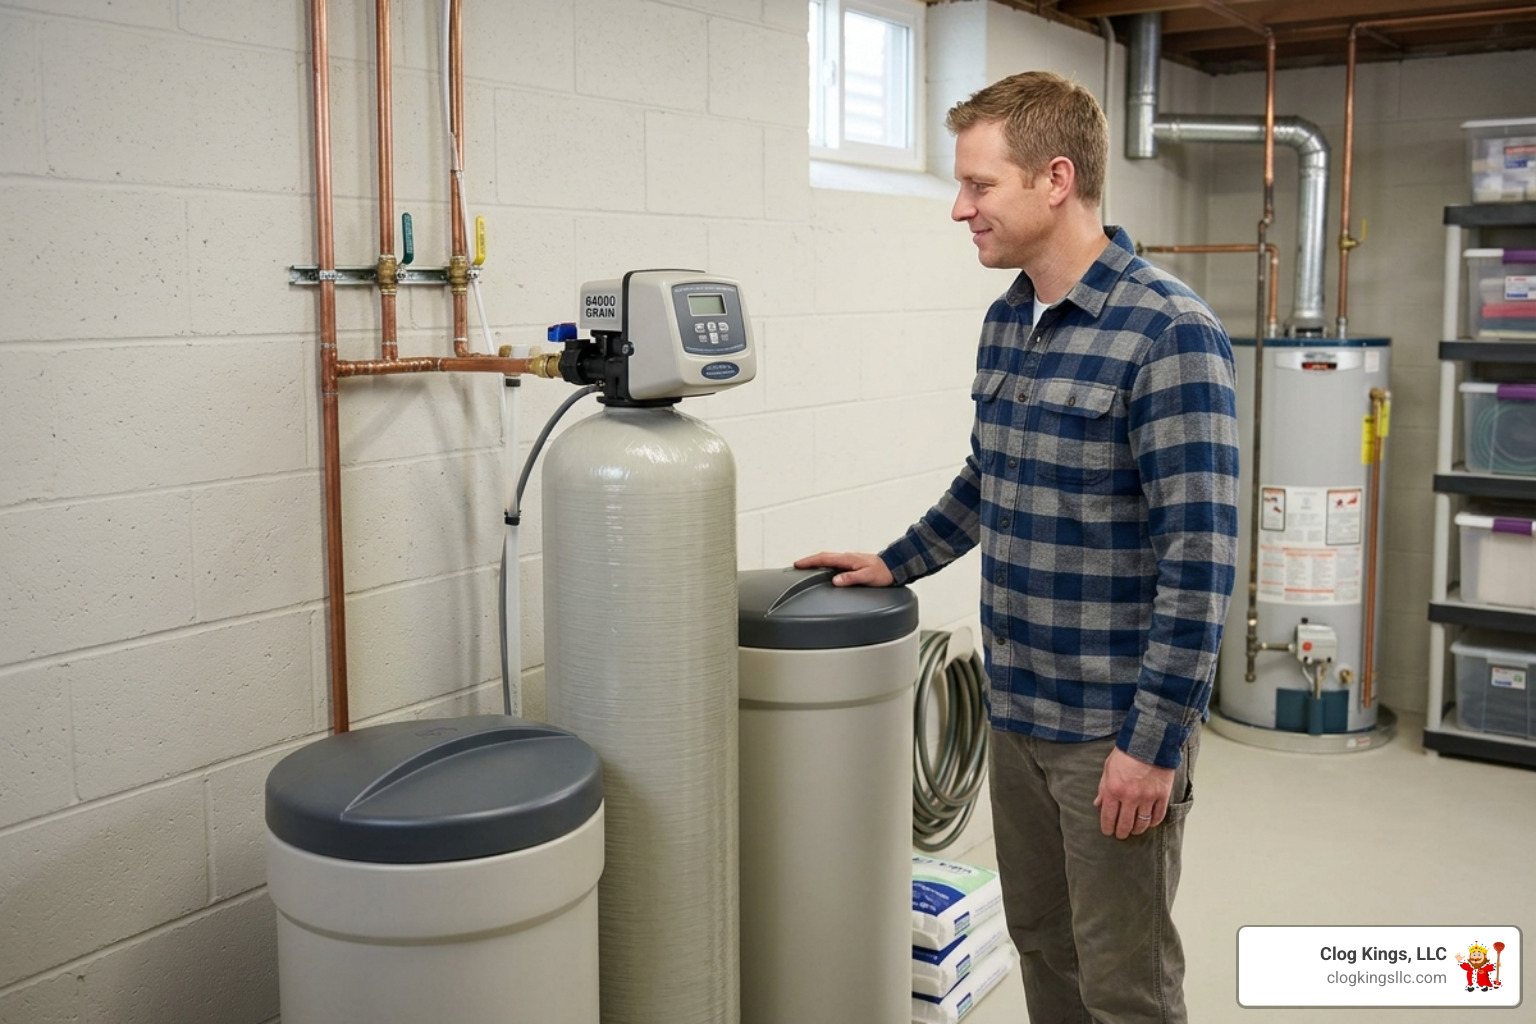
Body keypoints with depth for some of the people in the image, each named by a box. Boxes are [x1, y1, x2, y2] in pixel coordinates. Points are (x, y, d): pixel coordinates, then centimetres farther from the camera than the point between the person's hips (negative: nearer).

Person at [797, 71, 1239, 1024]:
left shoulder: (1169, 332, -18)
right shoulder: (1006, 321, 7)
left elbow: (1200, 555, -20)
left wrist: (1157, 739, -20)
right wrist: (897, 563, 20)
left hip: (1115, 727, -7)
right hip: (1016, 705, 7)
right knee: (1042, 947, 20)